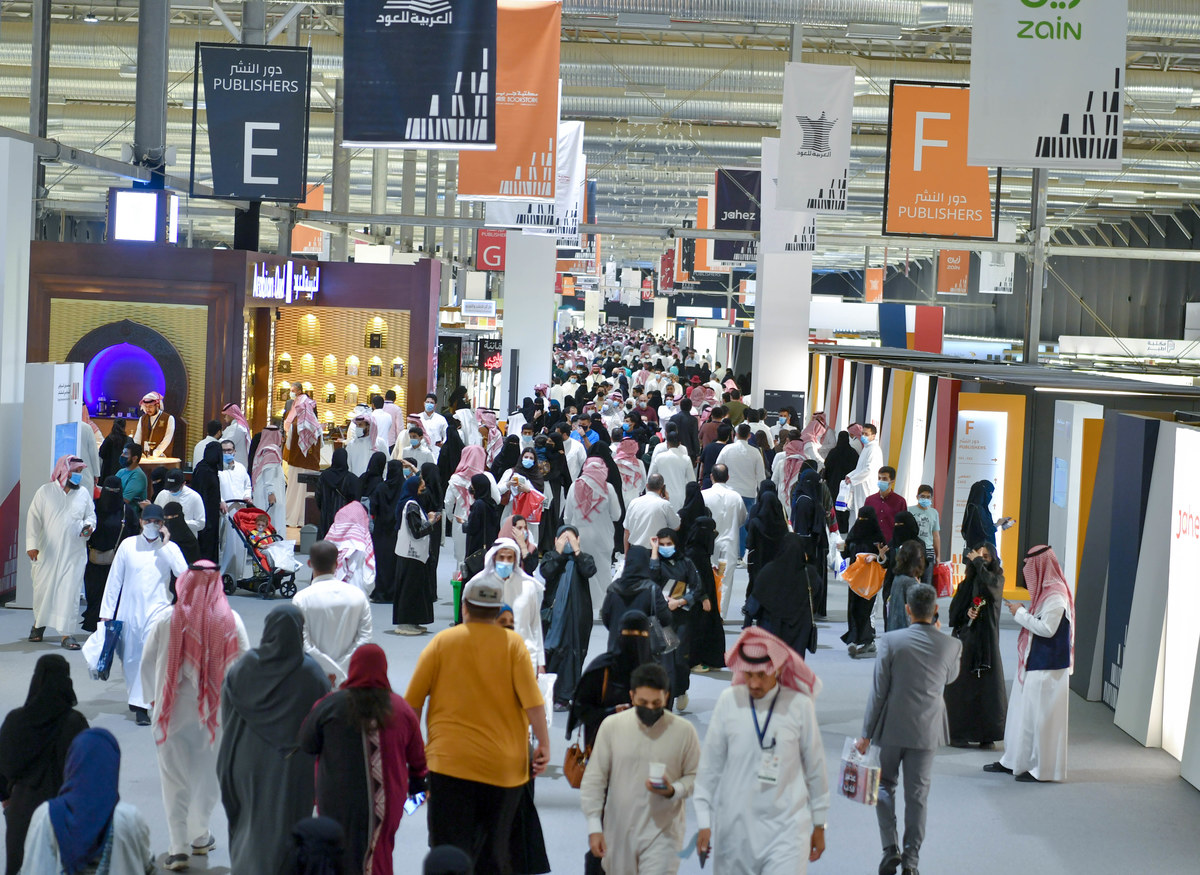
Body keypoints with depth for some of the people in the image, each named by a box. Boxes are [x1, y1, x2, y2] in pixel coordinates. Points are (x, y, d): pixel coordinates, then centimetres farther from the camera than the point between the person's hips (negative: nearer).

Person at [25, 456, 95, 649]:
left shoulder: (84, 494, 7)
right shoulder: (45, 492, 0)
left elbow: (91, 515, 16)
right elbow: (34, 518, -3)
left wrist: (89, 526, -8)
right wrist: (32, 544, -13)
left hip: (74, 553, 1)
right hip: (47, 552, -1)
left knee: (70, 591, -5)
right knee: (42, 588, 7)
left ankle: (67, 634, -3)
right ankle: (39, 623, 33)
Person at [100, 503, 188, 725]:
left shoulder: (169, 548, 2)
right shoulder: (128, 545, 4)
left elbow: (183, 573, -16)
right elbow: (114, 580, 8)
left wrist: (164, 546, -13)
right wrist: (107, 612, 5)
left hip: (157, 609, -2)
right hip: (129, 609, 2)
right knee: (130, 657, 10)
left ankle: (141, 705, -16)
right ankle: (135, 696, 34)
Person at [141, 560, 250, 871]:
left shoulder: (165, 620, -10)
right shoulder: (231, 622, -10)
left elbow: (147, 664, 0)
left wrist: (155, 697, 17)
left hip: (173, 709, -1)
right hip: (215, 710, 1)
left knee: (175, 778, 7)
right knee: (208, 774, 19)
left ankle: (179, 847, 4)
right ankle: (199, 836, 31)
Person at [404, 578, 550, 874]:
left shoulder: (442, 641, 2)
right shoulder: (512, 643, -1)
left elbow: (413, 700, 2)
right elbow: (532, 700, -10)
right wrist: (543, 744, -3)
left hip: (450, 760, -1)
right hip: (504, 764, 1)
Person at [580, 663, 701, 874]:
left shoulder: (684, 731, -4)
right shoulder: (612, 726, -3)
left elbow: (695, 777, 5)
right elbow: (594, 780, 2)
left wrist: (673, 791, -16)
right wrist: (594, 827, -3)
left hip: (662, 833, -2)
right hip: (619, 833, 2)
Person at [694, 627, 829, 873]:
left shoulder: (799, 706, -6)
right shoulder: (729, 702, -4)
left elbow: (815, 769, 5)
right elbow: (709, 767, 5)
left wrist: (819, 825, 11)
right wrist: (704, 822, 6)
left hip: (786, 828, -2)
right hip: (734, 828, 2)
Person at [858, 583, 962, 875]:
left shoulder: (891, 641, -14)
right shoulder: (951, 645, -9)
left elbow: (878, 691, -11)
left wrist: (866, 734, -3)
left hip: (891, 729, -1)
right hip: (926, 731, 1)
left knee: (884, 786, 16)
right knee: (917, 795, 10)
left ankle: (891, 848, 5)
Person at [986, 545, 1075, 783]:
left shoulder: (1055, 594, -19)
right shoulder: (1045, 591, 11)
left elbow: (1047, 628, -24)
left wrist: (1021, 614, -15)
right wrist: (1022, 613, 2)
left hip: (1046, 669, -10)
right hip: (1034, 665, 10)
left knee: (1039, 716, -4)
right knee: (1022, 711, 16)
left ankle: (1043, 768, 4)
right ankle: (1013, 761, 25)